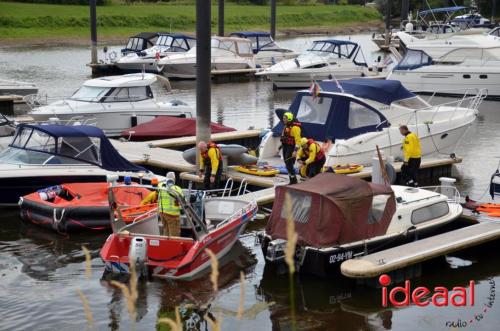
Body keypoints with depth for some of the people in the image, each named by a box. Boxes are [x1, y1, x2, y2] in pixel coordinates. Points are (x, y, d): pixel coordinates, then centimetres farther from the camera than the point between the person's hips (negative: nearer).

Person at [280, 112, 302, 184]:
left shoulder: (295, 127, -16)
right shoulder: (286, 126, 13)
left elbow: (298, 139, -21)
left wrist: (295, 151, -25)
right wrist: (282, 145, 21)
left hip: (291, 148, -9)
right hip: (285, 147, 9)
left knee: (289, 165, -12)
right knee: (287, 165, 11)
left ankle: (294, 181, -5)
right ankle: (292, 181, 18)